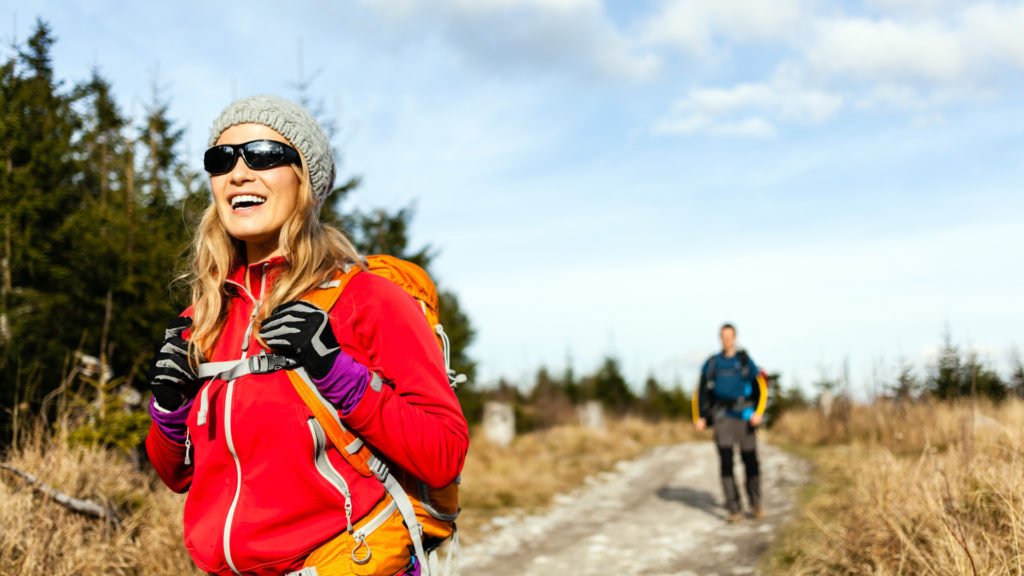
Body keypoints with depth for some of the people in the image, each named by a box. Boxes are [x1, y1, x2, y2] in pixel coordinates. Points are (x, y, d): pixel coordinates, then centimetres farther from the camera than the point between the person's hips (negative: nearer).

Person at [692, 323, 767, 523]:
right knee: (726, 462, -8)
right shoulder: (712, 363, 9)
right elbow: (701, 390, 15)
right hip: (722, 417, 1)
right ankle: (734, 510, -6)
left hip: (744, 416, -1)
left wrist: (758, 412, -14)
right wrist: (699, 417, 7)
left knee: (750, 461, 2)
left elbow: (760, 387, -1)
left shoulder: (745, 360, 4)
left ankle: (755, 504, 22)